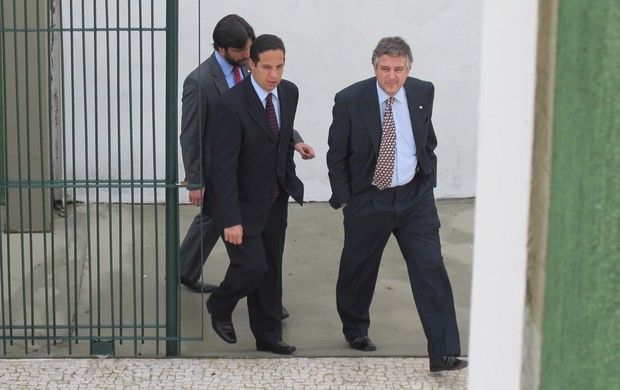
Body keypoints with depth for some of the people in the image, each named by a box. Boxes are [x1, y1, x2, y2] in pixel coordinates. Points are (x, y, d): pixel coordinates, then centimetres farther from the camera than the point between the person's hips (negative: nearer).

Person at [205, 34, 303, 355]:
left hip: (276, 199, 6)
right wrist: (231, 220, -25)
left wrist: (290, 180, 16)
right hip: (242, 202, -6)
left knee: (271, 269, 12)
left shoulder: (289, 92, -3)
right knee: (252, 265, -10)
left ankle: (268, 335, 25)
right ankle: (219, 307, 20)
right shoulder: (232, 105, -24)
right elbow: (223, 166, -24)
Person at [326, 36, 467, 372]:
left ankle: (444, 353, -5)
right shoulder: (350, 100, -11)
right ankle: (355, 330, 41)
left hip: (415, 197, 2)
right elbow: (336, 156, -3)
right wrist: (344, 198, -4)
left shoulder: (423, 93, -2)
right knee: (357, 270, 14)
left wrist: (428, 180, 10)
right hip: (367, 199, -1)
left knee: (431, 269, -7)